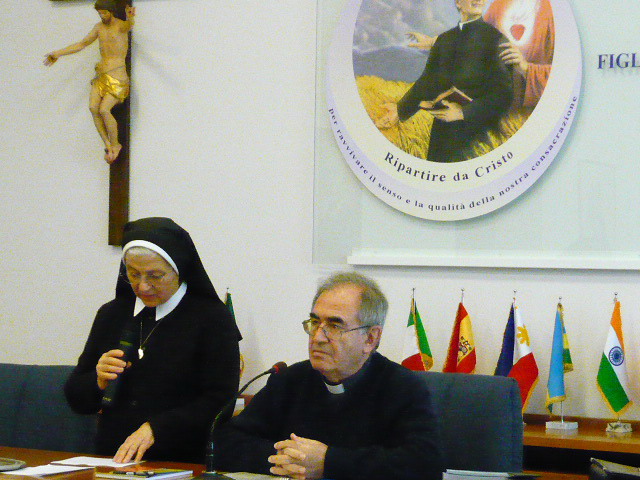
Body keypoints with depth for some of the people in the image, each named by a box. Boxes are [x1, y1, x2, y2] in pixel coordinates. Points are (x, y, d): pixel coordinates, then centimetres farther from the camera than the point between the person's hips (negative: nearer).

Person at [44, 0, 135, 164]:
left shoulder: (121, 26, -8)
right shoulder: (99, 27, 13)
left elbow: (129, 25, -35)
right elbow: (82, 44, 24)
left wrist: (130, 17, -61)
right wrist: (58, 53, 23)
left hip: (117, 77, -7)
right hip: (101, 75, 7)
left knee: (104, 109, -21)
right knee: (93, 108, -13)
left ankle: (115, 144, -1)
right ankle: (108, 145, -5)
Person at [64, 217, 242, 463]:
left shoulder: (213, 318, -1)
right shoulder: (111, 314, 14)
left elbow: (219, 403, -9)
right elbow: (75, 398, 17)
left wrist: (155, 429, -18)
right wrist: (98, 381, -5)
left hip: (182, 463, -6)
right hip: (110, 459, 6)